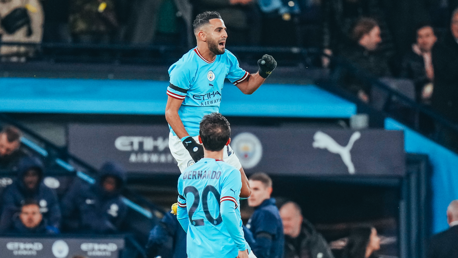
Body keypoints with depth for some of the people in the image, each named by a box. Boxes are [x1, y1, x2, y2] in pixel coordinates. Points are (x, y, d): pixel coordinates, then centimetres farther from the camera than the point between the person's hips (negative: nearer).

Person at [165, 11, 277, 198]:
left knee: (243, 191, 6)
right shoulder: (185, 68, -17)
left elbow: (247, 86, 18)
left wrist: (264, 72, -2)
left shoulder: (226, 59, 3)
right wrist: (189, 143, -23)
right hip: (186, 137, -7)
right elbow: (171, 112, -15)